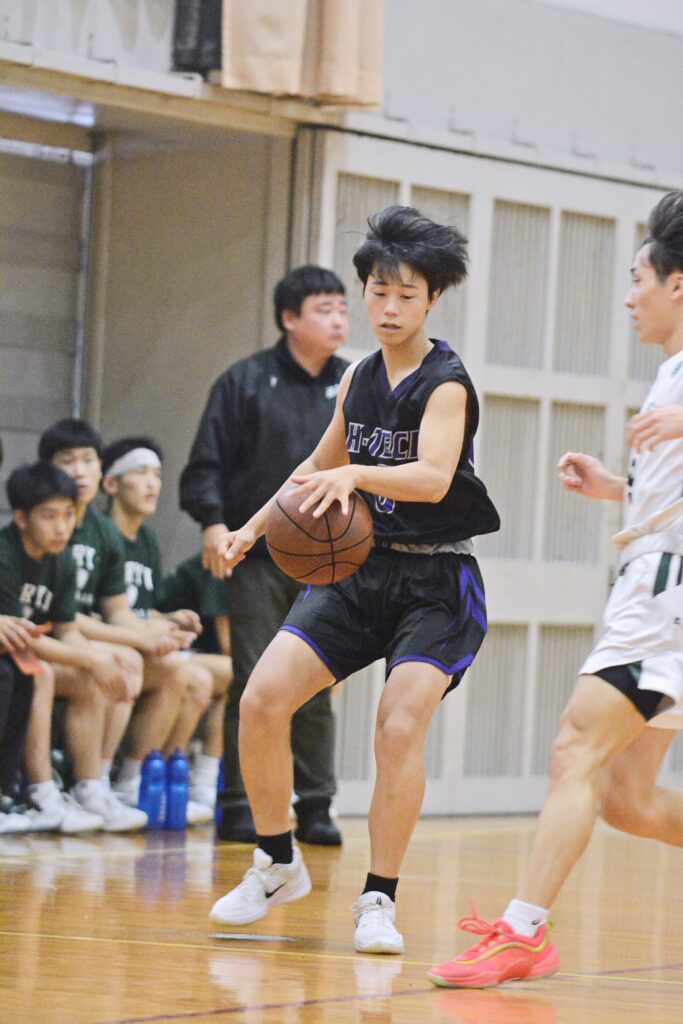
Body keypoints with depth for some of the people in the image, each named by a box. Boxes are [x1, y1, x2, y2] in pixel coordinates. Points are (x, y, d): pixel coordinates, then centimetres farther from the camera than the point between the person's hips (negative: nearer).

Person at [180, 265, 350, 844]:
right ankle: (240, 805, 2)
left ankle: (314, 805, 8)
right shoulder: (247, 382, 0)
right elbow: (207, 463, -2)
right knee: (253, 686, -2)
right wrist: (214, 522, -15)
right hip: (257, 559, -3)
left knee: (316, 690, 4)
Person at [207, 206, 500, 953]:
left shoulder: (446, 385, -13)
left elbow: (433, 476, -31)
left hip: (435, 583, -6)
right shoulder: (359, 379, 7)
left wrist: (355, 474, -46)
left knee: (399, 727, -22)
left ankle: (379, 900, -8)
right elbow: (322, 464, 24)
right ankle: (277, 865, 10)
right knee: (261, 700, -8)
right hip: (359, 569, 6)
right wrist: (255, 526, 21)